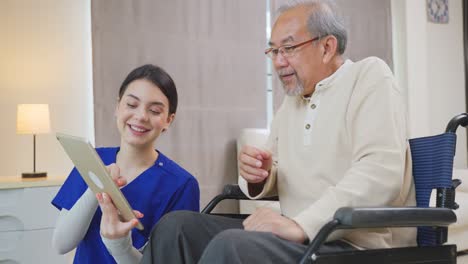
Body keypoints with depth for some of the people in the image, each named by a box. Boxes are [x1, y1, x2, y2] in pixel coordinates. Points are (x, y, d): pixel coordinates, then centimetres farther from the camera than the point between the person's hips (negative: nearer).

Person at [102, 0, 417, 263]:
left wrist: (301, 224, -28)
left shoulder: (370, 76, -4)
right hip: (303, 236, 8)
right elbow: (275, 181, 23)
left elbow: (382, 173, -20)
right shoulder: (291, 103, 20)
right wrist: (259, 176, -3)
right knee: (176, 227, -6)